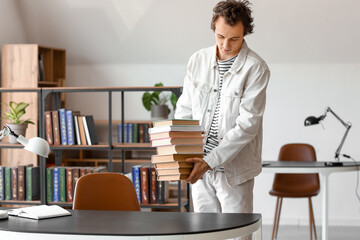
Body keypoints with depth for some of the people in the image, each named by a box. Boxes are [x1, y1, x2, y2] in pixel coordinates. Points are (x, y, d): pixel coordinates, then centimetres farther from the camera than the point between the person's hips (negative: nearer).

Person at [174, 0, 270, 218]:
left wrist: (210, 161, -21)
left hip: (233, 169, -4)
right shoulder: (198, 60, 6)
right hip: (199, 167, 5)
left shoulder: (256, 69, -11)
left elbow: (248, 125, -15)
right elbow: (185, 110, 13)